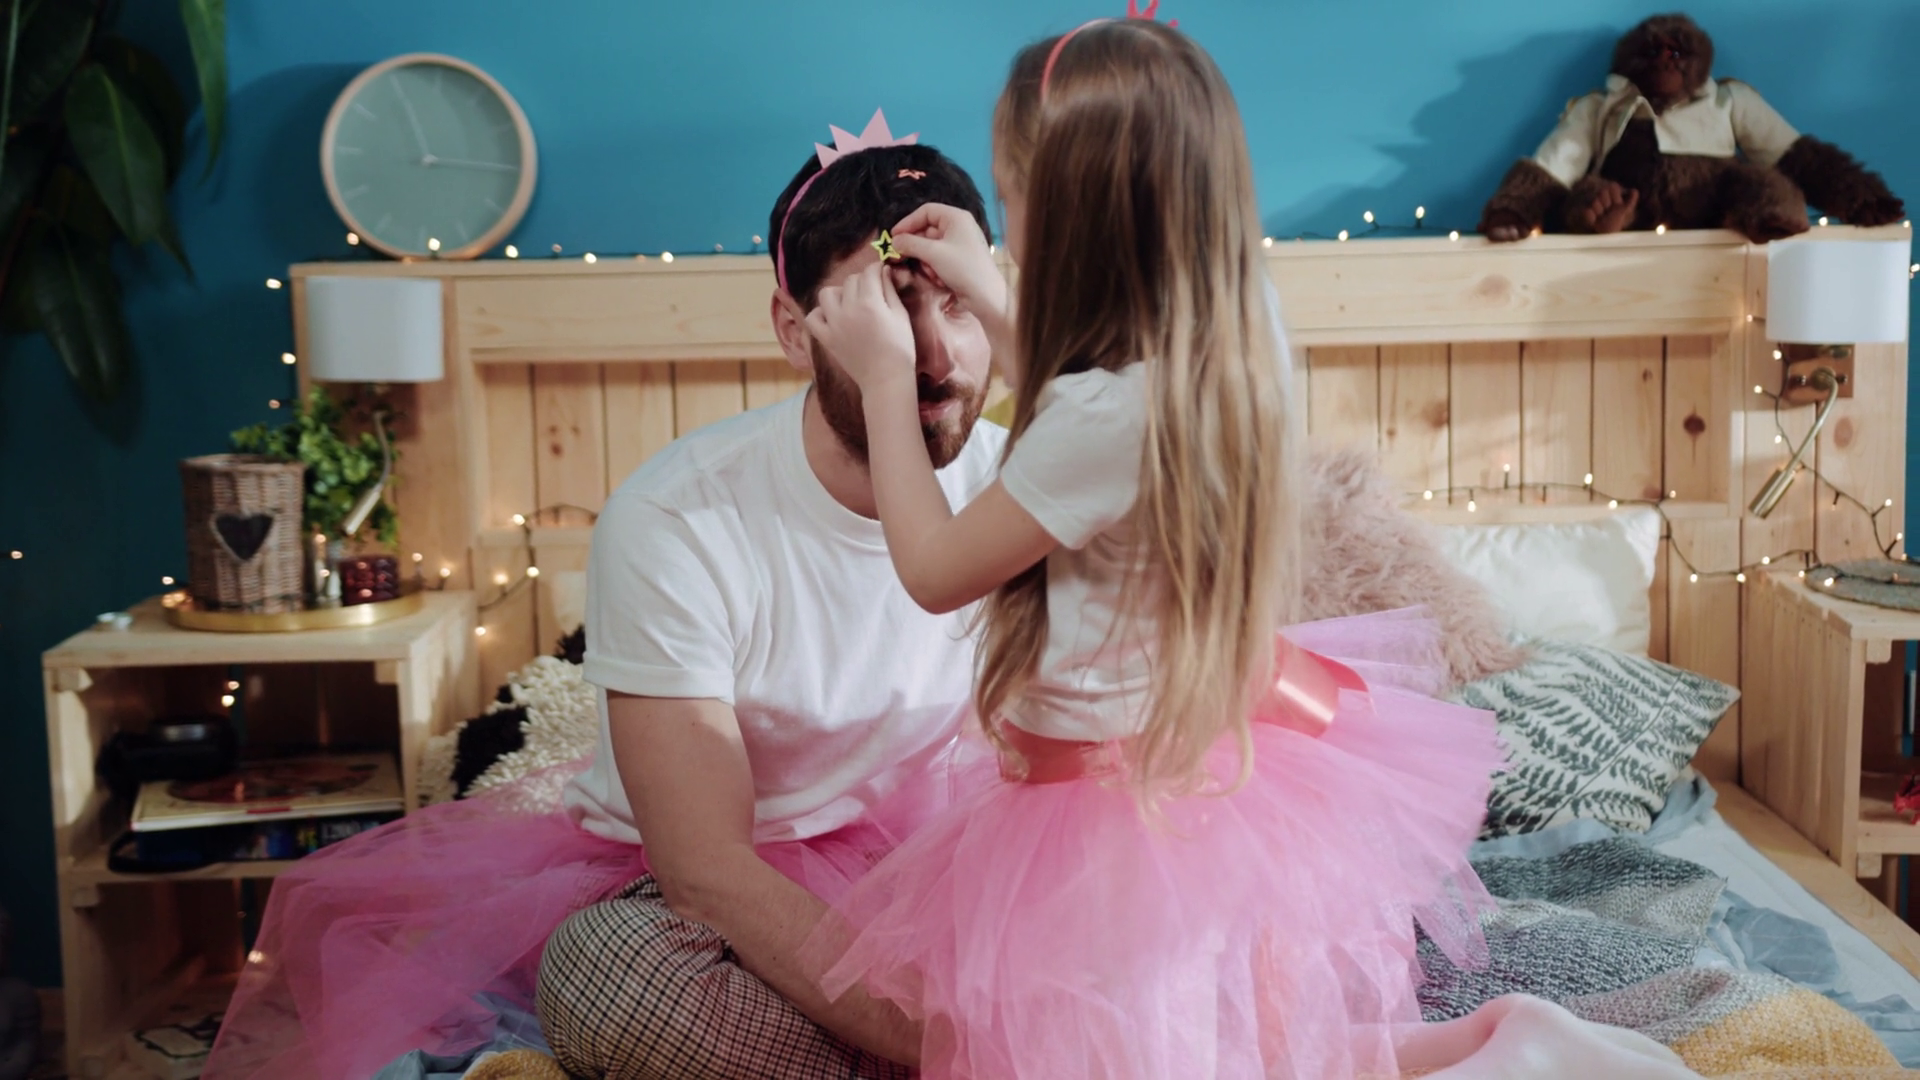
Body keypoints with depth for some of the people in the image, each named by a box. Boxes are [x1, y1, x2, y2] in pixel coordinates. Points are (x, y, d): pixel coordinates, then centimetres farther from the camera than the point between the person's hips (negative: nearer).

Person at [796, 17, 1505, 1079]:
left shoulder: (1106, 415, -29)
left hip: (1118, 807, -8)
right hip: (1219, 745, 8)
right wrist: (991, 303, 18)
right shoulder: (1229, 348, -4)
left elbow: (934, 571, -14)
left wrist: (885, 371, -6)